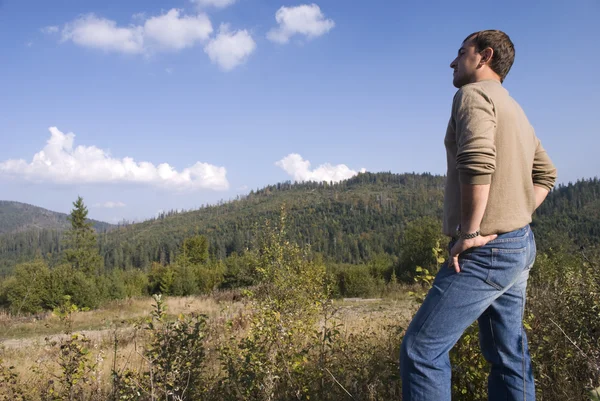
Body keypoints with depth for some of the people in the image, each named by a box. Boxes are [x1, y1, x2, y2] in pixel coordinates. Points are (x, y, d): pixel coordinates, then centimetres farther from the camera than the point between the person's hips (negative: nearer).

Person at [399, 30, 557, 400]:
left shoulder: (473, 94, -8)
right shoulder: (515, 109, 21)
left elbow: (478, 162, -25)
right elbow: (546, 174, 26)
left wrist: (471, 231, -20)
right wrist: (515, 217, 17)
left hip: (486, 249, -10)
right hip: (519, 245, 10)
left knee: (421, 349, -9)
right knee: (508, 354, 14)